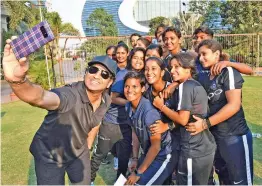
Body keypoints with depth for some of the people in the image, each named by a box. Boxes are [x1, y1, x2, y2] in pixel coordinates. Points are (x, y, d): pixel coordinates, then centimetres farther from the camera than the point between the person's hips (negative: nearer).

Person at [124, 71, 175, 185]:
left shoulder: (149, 111, -29)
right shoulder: (128, 106, -7)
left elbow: (156, 146, -23)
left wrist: (139, 172, -15)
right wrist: (135, 158, 2)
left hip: (162, 156, -7)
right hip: (147, 153, 7)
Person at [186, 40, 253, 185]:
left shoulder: (228, 72, -10)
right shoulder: (205, 80, 10)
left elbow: (234, 105, -20)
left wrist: (206, 123, -22)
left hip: (235, 137, -7)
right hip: (214, 137, 7)